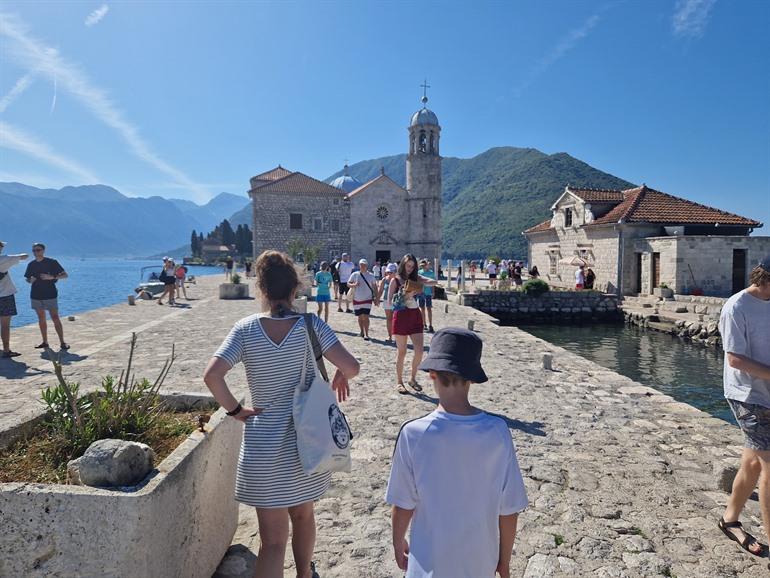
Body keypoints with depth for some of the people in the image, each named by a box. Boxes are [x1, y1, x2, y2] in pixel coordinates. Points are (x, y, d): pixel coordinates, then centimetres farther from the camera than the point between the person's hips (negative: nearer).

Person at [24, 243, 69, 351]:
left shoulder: (52, 262, -5)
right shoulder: (31, 264, 9)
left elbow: (65, 275, -4)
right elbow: (27, 279, 19)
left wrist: (52, 277, -20)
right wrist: (30, 280, -5)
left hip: (50, 295, -5)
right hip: (36, 295, 5)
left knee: (55, 318, -8)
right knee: (41, 319, 10)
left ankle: (62, 342, -5)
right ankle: (45, 342, 18)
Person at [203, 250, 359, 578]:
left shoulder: (245, 329, -9)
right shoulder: (310, 325, -10)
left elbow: (212, 375, -18)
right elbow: (351, 366, -17)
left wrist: (235, 410, -4)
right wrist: (341, 375, 5)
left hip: (263, 446, -1)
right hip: (306, 442, 1)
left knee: (273, 540, 8)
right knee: (303, 515, 27)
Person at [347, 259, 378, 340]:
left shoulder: (371, 276, 2)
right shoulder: (355, 275, 1)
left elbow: (374, 287, 7)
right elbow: (348, 284, 2)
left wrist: (377, 298, 4)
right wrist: (354, 285, -19)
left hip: (367, 299, -2)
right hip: (357, 299, 2)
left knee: (365, 317, -12)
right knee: (360, 317, 13)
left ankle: (366, 334, -10)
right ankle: (362, 332, 29)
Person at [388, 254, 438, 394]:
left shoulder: (416, 278, 9)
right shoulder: (395, 280, -1)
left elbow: (434, 282, -3)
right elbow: (390, 300, -6)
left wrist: (421, 283, -19)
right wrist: (405, 295, -19)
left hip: (415, 316, 4)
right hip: (401, 316, -4)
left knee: (419, 351, -1)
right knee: (402, 352, 4)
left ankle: (413, 379, 18)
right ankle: (399, 381, 18)